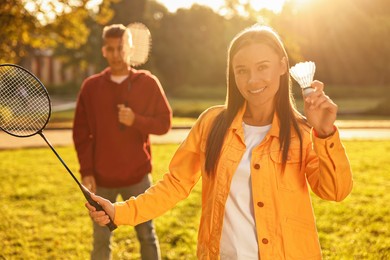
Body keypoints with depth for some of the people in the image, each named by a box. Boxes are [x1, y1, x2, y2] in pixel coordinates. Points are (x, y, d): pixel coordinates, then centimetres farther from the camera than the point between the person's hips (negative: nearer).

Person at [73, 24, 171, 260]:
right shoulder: (91, 86, 2)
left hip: (138, 176, -1)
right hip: (101, 178, 1)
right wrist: (86, 171, -6)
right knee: (101, 240, 9)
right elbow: (81, 132, 1)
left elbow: (164, 123, -1)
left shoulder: (148, 83, -1)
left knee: (147, 236, 8)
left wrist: (136, 120, -18)